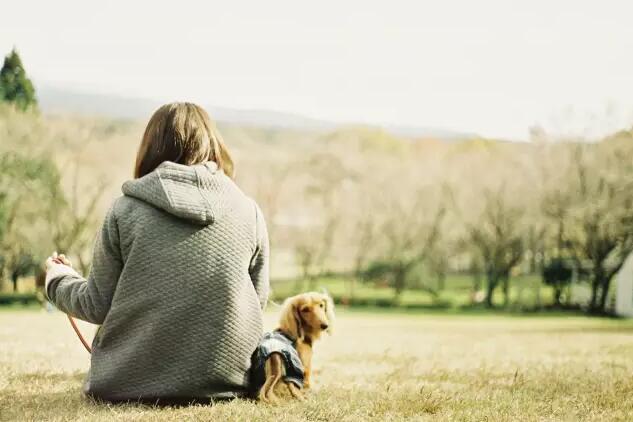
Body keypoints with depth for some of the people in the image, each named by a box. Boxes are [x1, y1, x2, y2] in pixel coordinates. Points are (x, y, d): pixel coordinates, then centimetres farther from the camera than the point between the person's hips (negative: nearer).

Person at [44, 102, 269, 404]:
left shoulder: (126, 210, -7)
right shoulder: (249, 211, -2)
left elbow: (98, 306, -1)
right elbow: (258, 299, 7)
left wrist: (58, 278, 20)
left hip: (133, 382, 0)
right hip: (228, 377, 0)